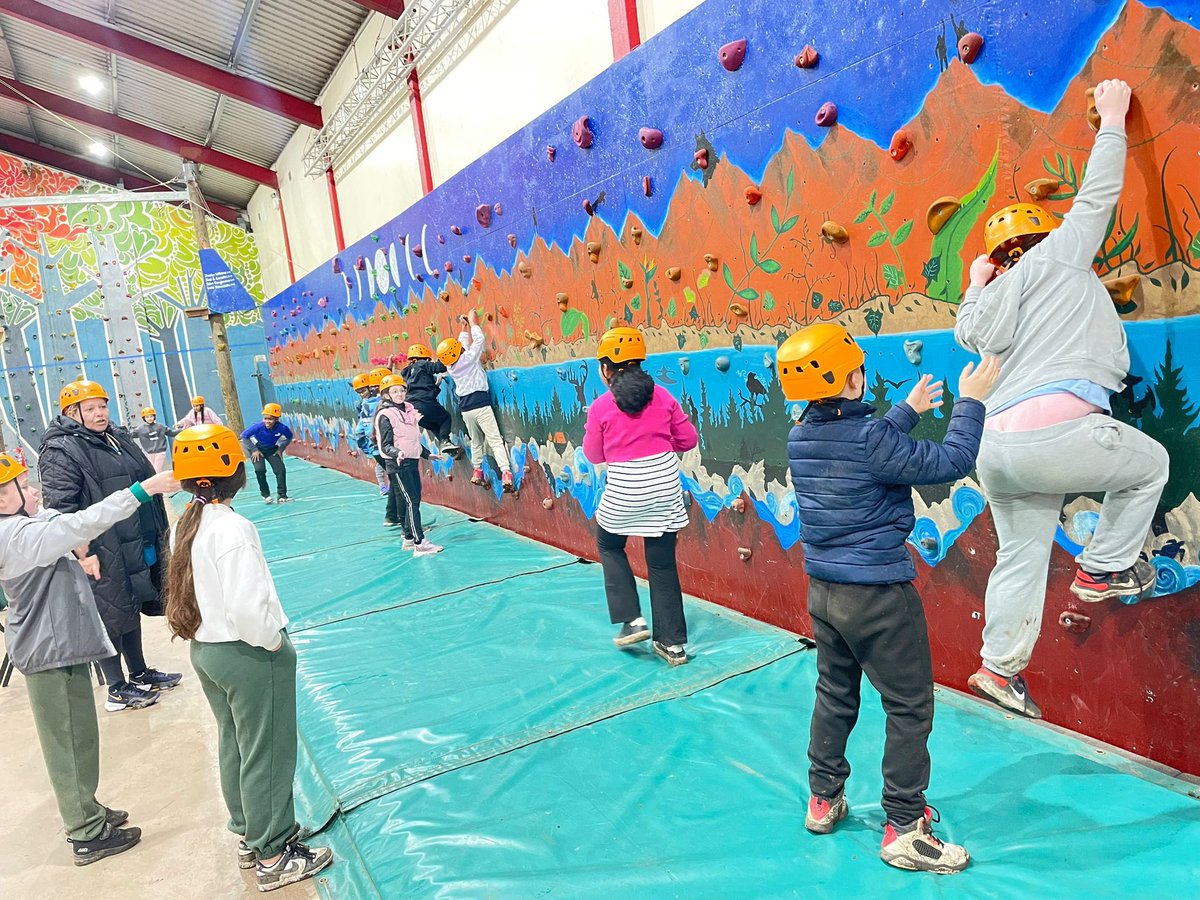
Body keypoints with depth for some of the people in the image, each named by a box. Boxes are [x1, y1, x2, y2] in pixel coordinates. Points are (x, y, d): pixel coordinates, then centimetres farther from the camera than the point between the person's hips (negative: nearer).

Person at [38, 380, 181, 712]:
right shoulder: (61, 452, -14)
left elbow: (145, 481, 23)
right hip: (104, 556, -8)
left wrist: (158, 534, 24)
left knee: (131, 610, 20)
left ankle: (140, 674, 34)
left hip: (140, 548, 8)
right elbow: (61, 510, -19)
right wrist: (84, 554, -22)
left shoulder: (119, 439, 12)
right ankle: (117, 690, 17)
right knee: (111, 618, 3)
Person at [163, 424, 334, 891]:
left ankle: (249, 836, 39)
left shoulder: (184, 525, 1)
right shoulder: (233, 529, -25)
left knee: (233, 746, 22)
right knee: (267, 755, 7)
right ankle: (273, 856, 21)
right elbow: (247, 608, -30)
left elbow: (194, 591, 9)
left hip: (204, 649, 9)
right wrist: (272, 642, -14)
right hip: (247, 656, -9)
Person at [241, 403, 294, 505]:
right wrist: (254, 450, -19)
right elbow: (244, 436, -19)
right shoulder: (258, 426, -32)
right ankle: (266, 495, -1)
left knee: (281, 469, -7)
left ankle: (282, 496, 3)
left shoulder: (282, 428, -27)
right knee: (260, 470, -18)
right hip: (257, 448, -2)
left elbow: (289, 437, -4)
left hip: (272, 449, 2)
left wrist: (281, 448, -10)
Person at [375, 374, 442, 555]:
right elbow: (386, 445, -15)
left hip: (412, 461, 8)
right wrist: (397, 453, -33)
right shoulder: (385, 415, -10)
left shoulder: (409, 410, 12)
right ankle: (420, 544, -12)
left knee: (414, 500, 9)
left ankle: (409, 539, 19)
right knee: (411, 501, -11)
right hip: (397, 464, -8)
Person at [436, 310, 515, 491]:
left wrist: (464, 328, 22)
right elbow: (479, 339, -6)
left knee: (476, 441, 22)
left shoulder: (451, 367, 7)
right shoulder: (468, 358, -9)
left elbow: (462, 344, 21)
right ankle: (506, 473, -20)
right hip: (481, 406, -6)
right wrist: (472, 322, 6)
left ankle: (477, 471, 26)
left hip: (465, 409, 6)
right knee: (495, 440, -10)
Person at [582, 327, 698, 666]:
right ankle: (673, 642, 19)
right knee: (662, 563, 13)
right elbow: (688, 439, 8)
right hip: (665, 486, 3)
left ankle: (631, 621, 15)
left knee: (609, 546, 24)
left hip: (623, 491, -3)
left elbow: (594, 455, 4)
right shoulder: (662, 396, 2)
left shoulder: (601, 407, -6)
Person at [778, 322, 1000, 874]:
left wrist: (908, 411, 25)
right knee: (909, 708, 7)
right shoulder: (870, 436, -22)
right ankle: (903, 831, 17)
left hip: (822, 589, 8)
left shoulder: (800, 438, 2)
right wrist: (969, 402, -2)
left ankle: (824, 801, 34)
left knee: (834, 695, 21)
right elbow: (948, 463, -15)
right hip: (878, 595, -8)